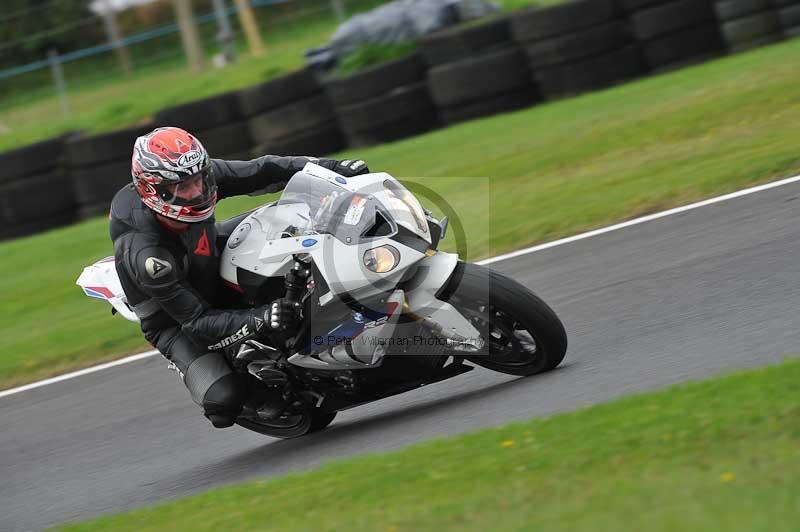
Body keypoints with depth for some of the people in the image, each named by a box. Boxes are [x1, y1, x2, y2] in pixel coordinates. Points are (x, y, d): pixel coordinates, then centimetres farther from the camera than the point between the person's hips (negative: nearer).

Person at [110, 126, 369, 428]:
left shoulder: (196, 176, -24)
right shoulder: (146, 256, -40)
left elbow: (260, 173, -14)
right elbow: (197, 323, -35)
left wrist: (333, 167, -22)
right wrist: (261, 320, -48)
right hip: (177, 322, -6)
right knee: (223, 399, -26)